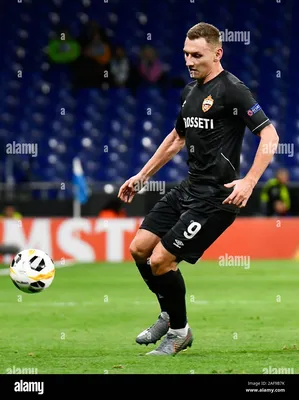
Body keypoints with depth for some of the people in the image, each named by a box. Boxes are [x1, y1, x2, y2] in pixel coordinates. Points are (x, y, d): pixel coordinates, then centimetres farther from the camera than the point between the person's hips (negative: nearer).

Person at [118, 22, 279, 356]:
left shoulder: (231, 89, -13)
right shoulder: (189, 90, 13)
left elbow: (269, 135, -18)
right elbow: (177, 138, 28)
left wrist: (249, 181, -28)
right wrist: (141, 177, 27)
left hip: (216, 196, -9)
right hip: (189, 187, 9)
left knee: (161, 260, -10)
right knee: (139, 248, 7)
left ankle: (179, 332, 11)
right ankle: (169, 314, 26)